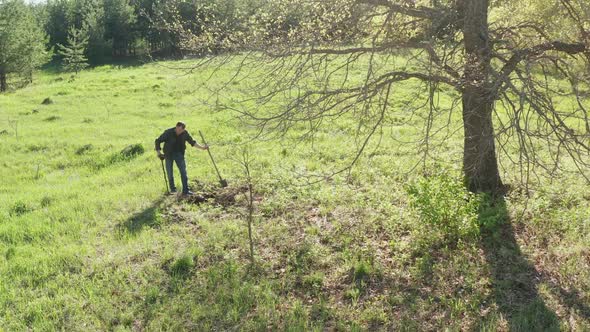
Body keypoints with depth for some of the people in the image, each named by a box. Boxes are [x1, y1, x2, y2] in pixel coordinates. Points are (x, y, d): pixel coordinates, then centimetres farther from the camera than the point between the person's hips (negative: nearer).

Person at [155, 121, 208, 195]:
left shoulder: (185, 133, -10)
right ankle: (172, 188, 25)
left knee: (183, 171, -7)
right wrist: (158, 152, -14)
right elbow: (158, 141, -8)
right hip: (169, 154, -2)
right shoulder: (168, 133, -18)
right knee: (170, 172, 4)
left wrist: (202, 147, -8)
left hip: (179, 154, 2)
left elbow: (192, 142, 1)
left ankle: (185, 190, -4)